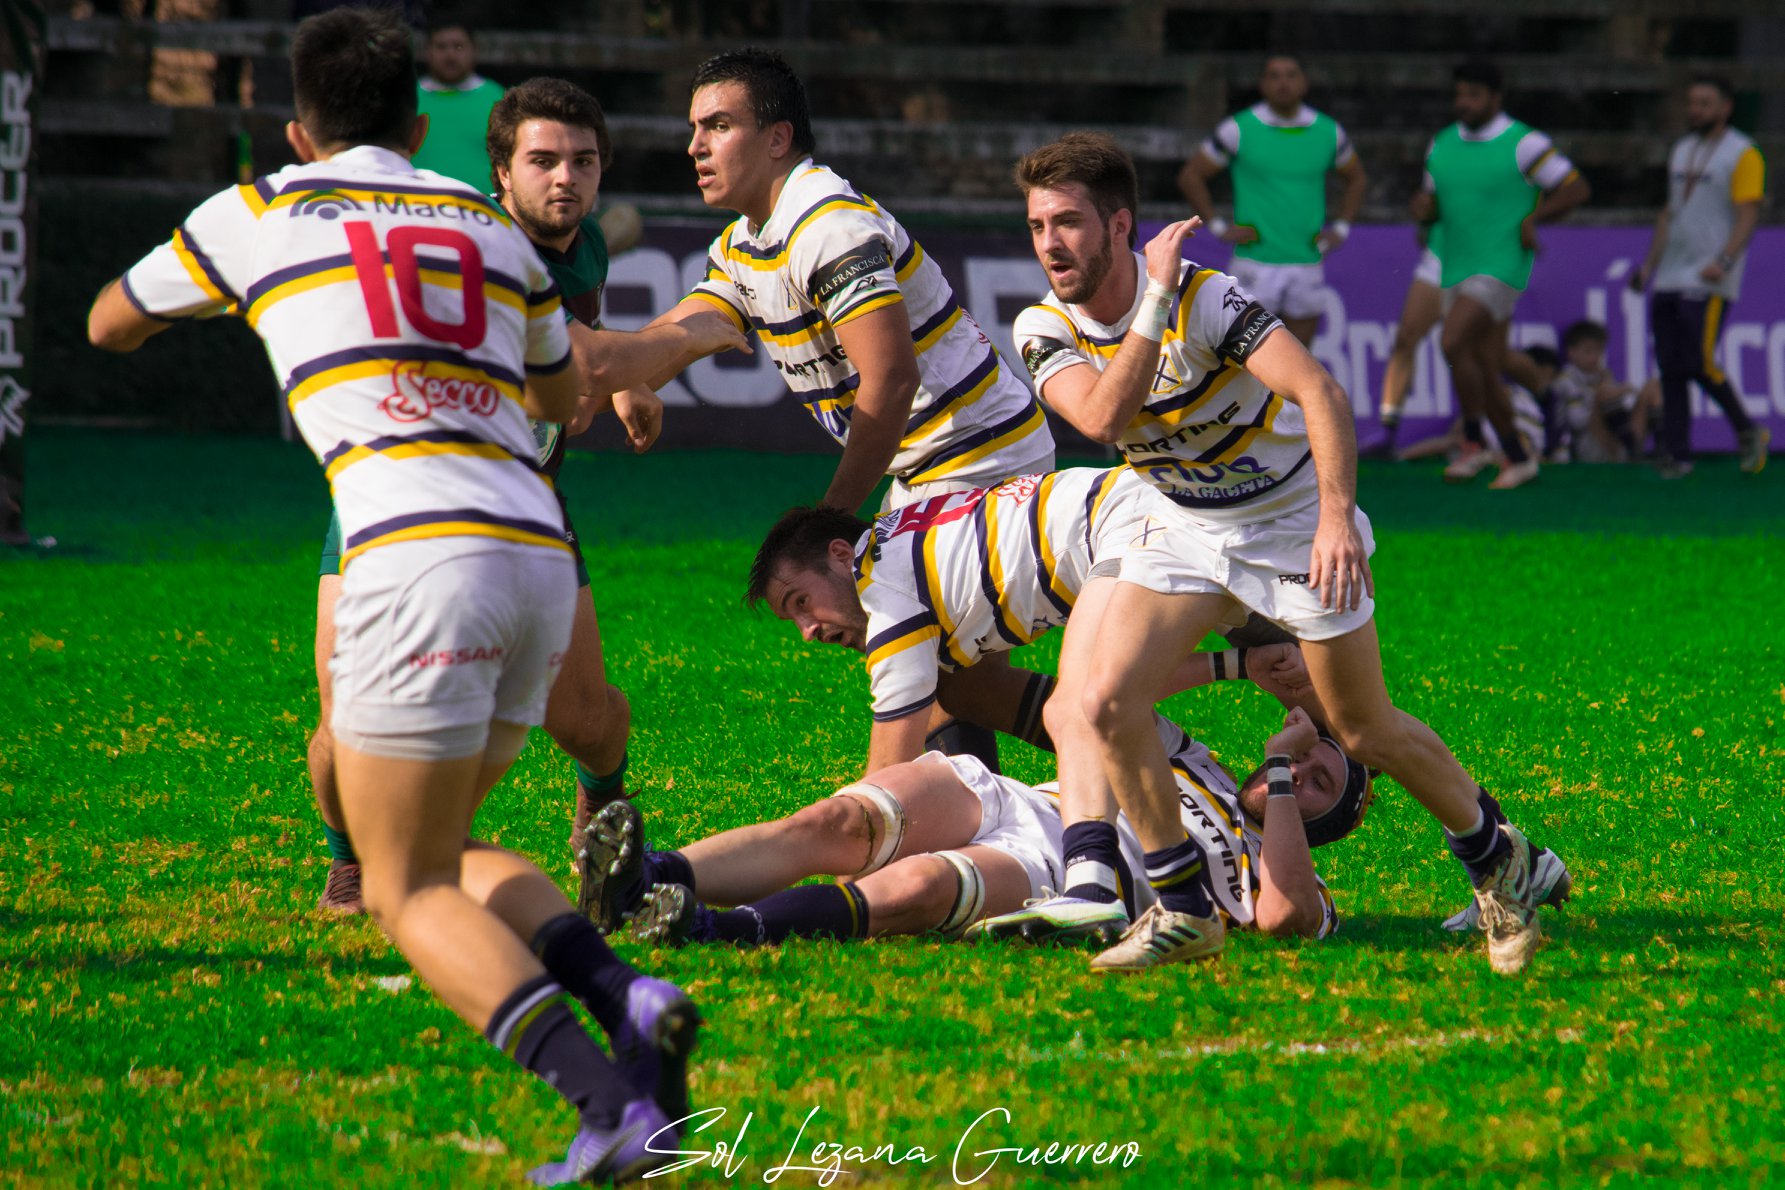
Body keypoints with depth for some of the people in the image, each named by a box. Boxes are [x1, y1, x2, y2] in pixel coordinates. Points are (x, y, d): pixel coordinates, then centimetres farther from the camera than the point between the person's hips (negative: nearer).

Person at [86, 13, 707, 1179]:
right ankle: (624, 992, -5)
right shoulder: (491, 226, 23)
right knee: (441, 848, 21)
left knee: (408, 890, 0)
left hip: (422, 555, -5)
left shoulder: (256, 214, 13)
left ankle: (601, 1091, -24)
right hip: (540, 550, 5)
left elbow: (110, 326, 31)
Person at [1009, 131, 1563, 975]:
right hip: (1186, 528, 4)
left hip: (1295, 520, -4)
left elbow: (1319, 390, -34)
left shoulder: (1202, 298, -26)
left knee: (1368, 733, 2)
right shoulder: (1044, 330, -12)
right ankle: (1183, 912, -2)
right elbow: (1102, 416, -31)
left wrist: (1337, 517, -45)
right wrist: (1154, 297, -34)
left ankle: (1494, 855, 29)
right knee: (1104, 703, -15)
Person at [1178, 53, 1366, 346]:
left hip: (1308, 264, 3)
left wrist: (1340, 229, 11)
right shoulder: (1240, 129, -3)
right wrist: (1218, 227, -3)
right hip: (1256, 263, -3)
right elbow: (1190, 176, 4)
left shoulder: (1328, 132, 6)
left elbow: (1356, 179, 23)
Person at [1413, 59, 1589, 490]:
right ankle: (1518, 459, 23)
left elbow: (1577, 188, -5)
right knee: (1487, 369, 9)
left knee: (1453, 344, -22)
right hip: (1457, 271, 7)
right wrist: (1423, 208, -2)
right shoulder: (1442, 144, 10)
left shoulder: (1523, 143, -9)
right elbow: (1432, 199, 21)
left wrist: (1534, 218, -15)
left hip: (1502, 268, -7)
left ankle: (1474, 442, -9)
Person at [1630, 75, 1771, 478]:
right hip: (1670, 279, 7)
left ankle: (1748, 432, 7)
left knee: (1699, 364, -13)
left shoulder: (1742, 154, -5)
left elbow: (1747, 216, -12)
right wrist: (1649, 265, 19)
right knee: (1670, 369, 1)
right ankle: (1676, 456, 4)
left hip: (1709, 283, -7)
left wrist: (1723, 262, -25)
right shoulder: (1681, 151, 18)